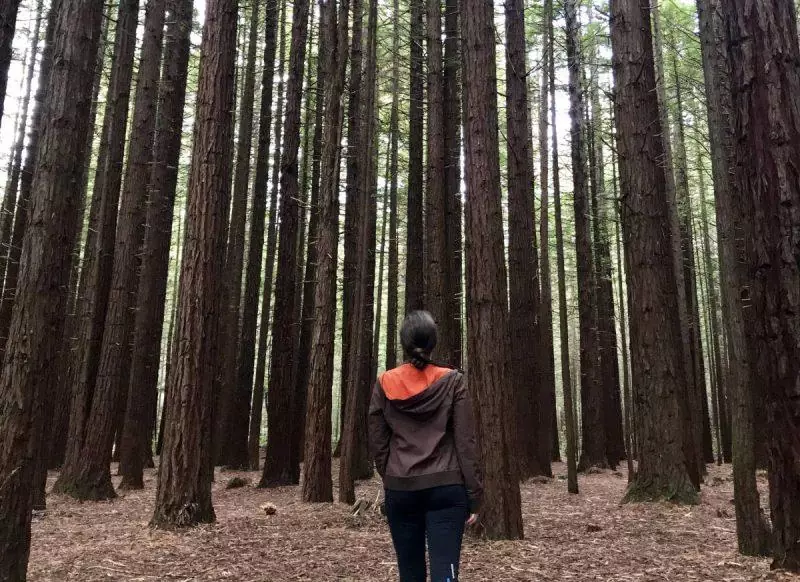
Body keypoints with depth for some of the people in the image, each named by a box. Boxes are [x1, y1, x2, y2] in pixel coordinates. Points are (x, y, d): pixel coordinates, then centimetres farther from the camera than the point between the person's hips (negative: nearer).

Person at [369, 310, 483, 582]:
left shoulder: (384, 384, 1)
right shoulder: (452, 381, -3)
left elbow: (377, 443, 4)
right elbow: (465, 443, -4)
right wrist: (474, 496, 1)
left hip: (400, 489, 2)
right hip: (446, 488, -2)